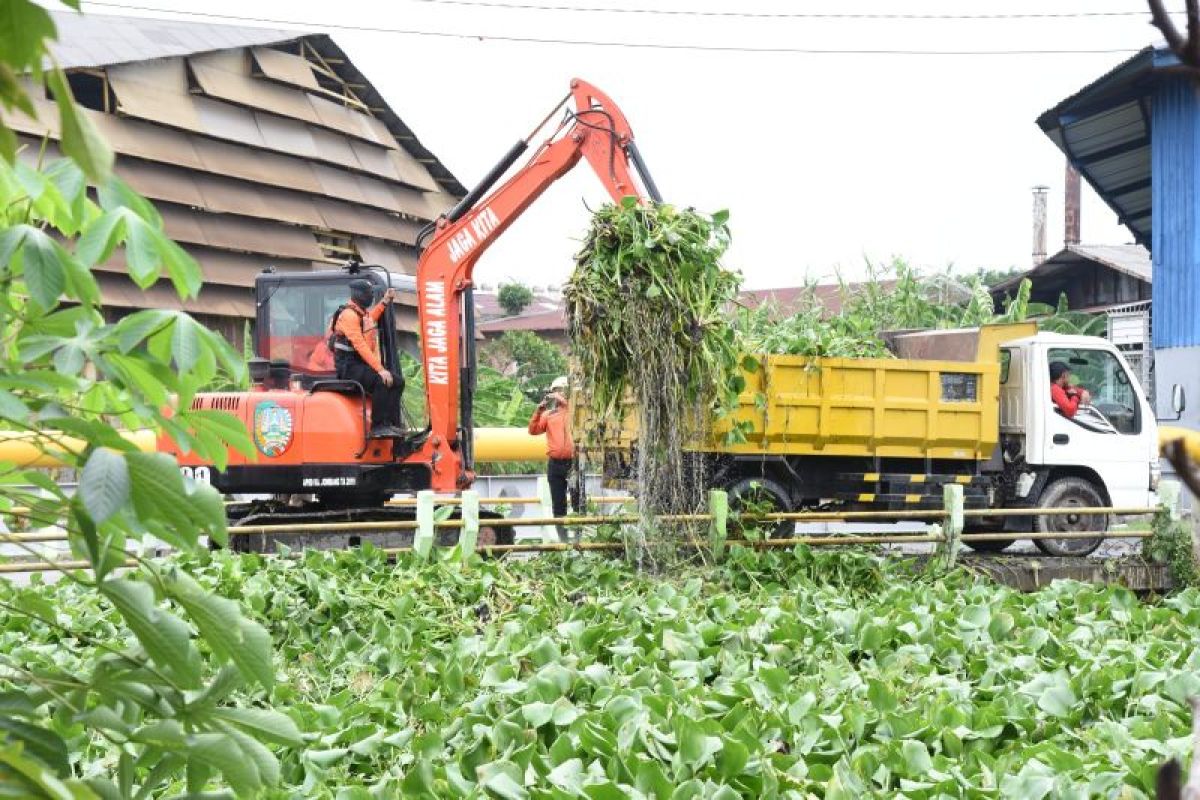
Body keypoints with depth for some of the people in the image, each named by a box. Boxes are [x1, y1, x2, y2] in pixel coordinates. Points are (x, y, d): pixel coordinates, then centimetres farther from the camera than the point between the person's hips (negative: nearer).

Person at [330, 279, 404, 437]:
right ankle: (378, 426, -27)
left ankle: (391, 424, 1)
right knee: (382, 381, -31)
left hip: (361, 364, 10)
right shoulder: (349, 315, -18)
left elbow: (370, 320, 41)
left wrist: (385, 302, 38)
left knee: (397, 382, 2)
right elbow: (360, 346, -25)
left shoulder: (361, 313, 12)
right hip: (349, 367, -10)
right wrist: (380, 369, -28)